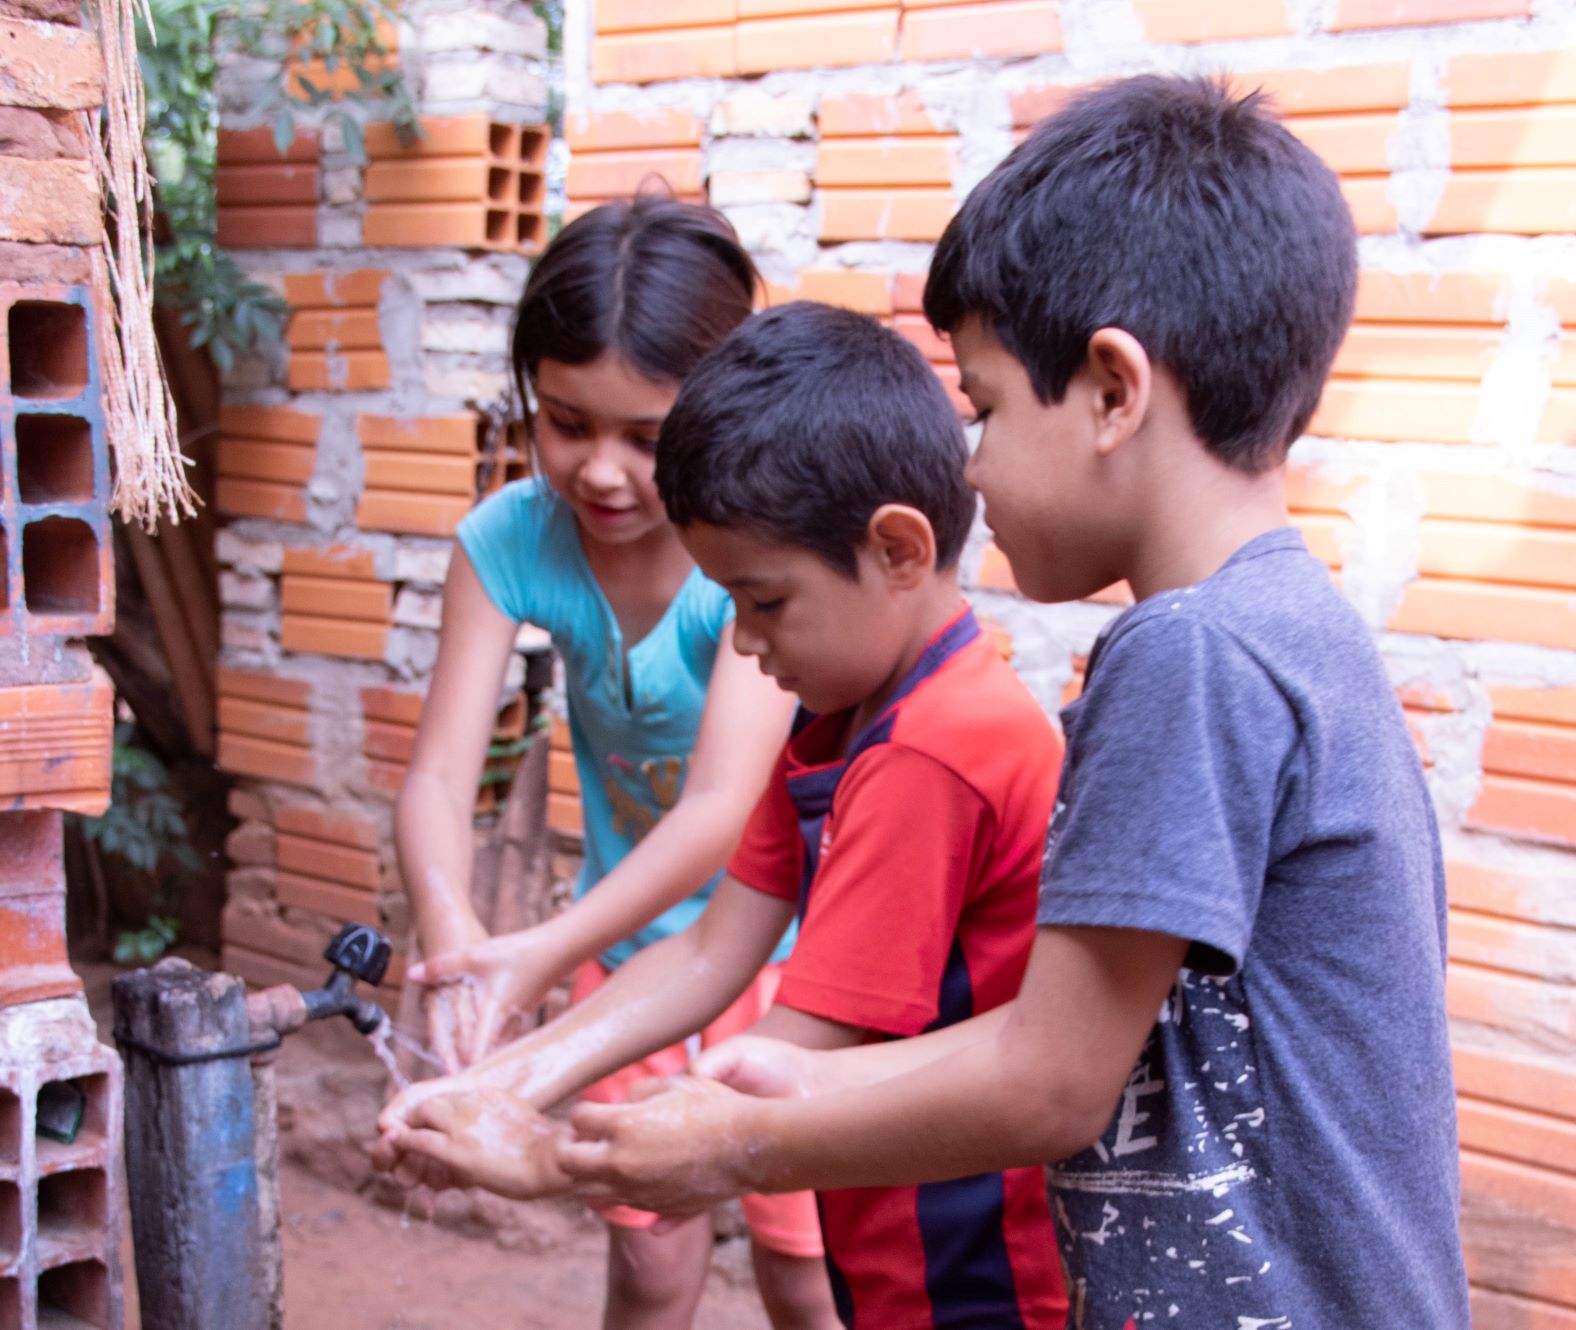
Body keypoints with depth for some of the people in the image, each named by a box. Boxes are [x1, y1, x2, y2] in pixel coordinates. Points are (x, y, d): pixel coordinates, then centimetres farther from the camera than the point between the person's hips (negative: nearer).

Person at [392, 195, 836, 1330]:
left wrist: (543, 956, -47)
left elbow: (724, 806, -33)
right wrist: (452, 933, -42)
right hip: (628, 937, 3)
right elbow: (440, 775, -20)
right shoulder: (512, 539, -16)